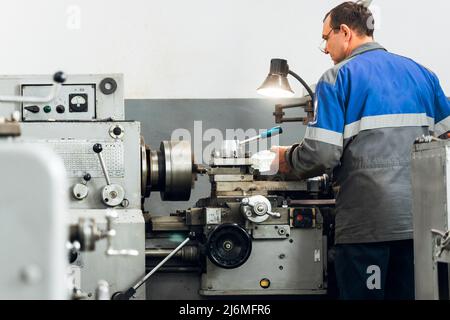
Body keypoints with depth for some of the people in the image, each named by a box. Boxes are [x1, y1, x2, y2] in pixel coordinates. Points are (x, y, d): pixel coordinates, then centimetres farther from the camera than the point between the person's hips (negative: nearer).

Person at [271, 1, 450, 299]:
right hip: (418, 218, 5)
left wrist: (287, 158, 7)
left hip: (367, 221, -5)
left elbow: (321, 155, -12)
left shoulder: (337, 78, -4)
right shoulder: (421, 73, 12)